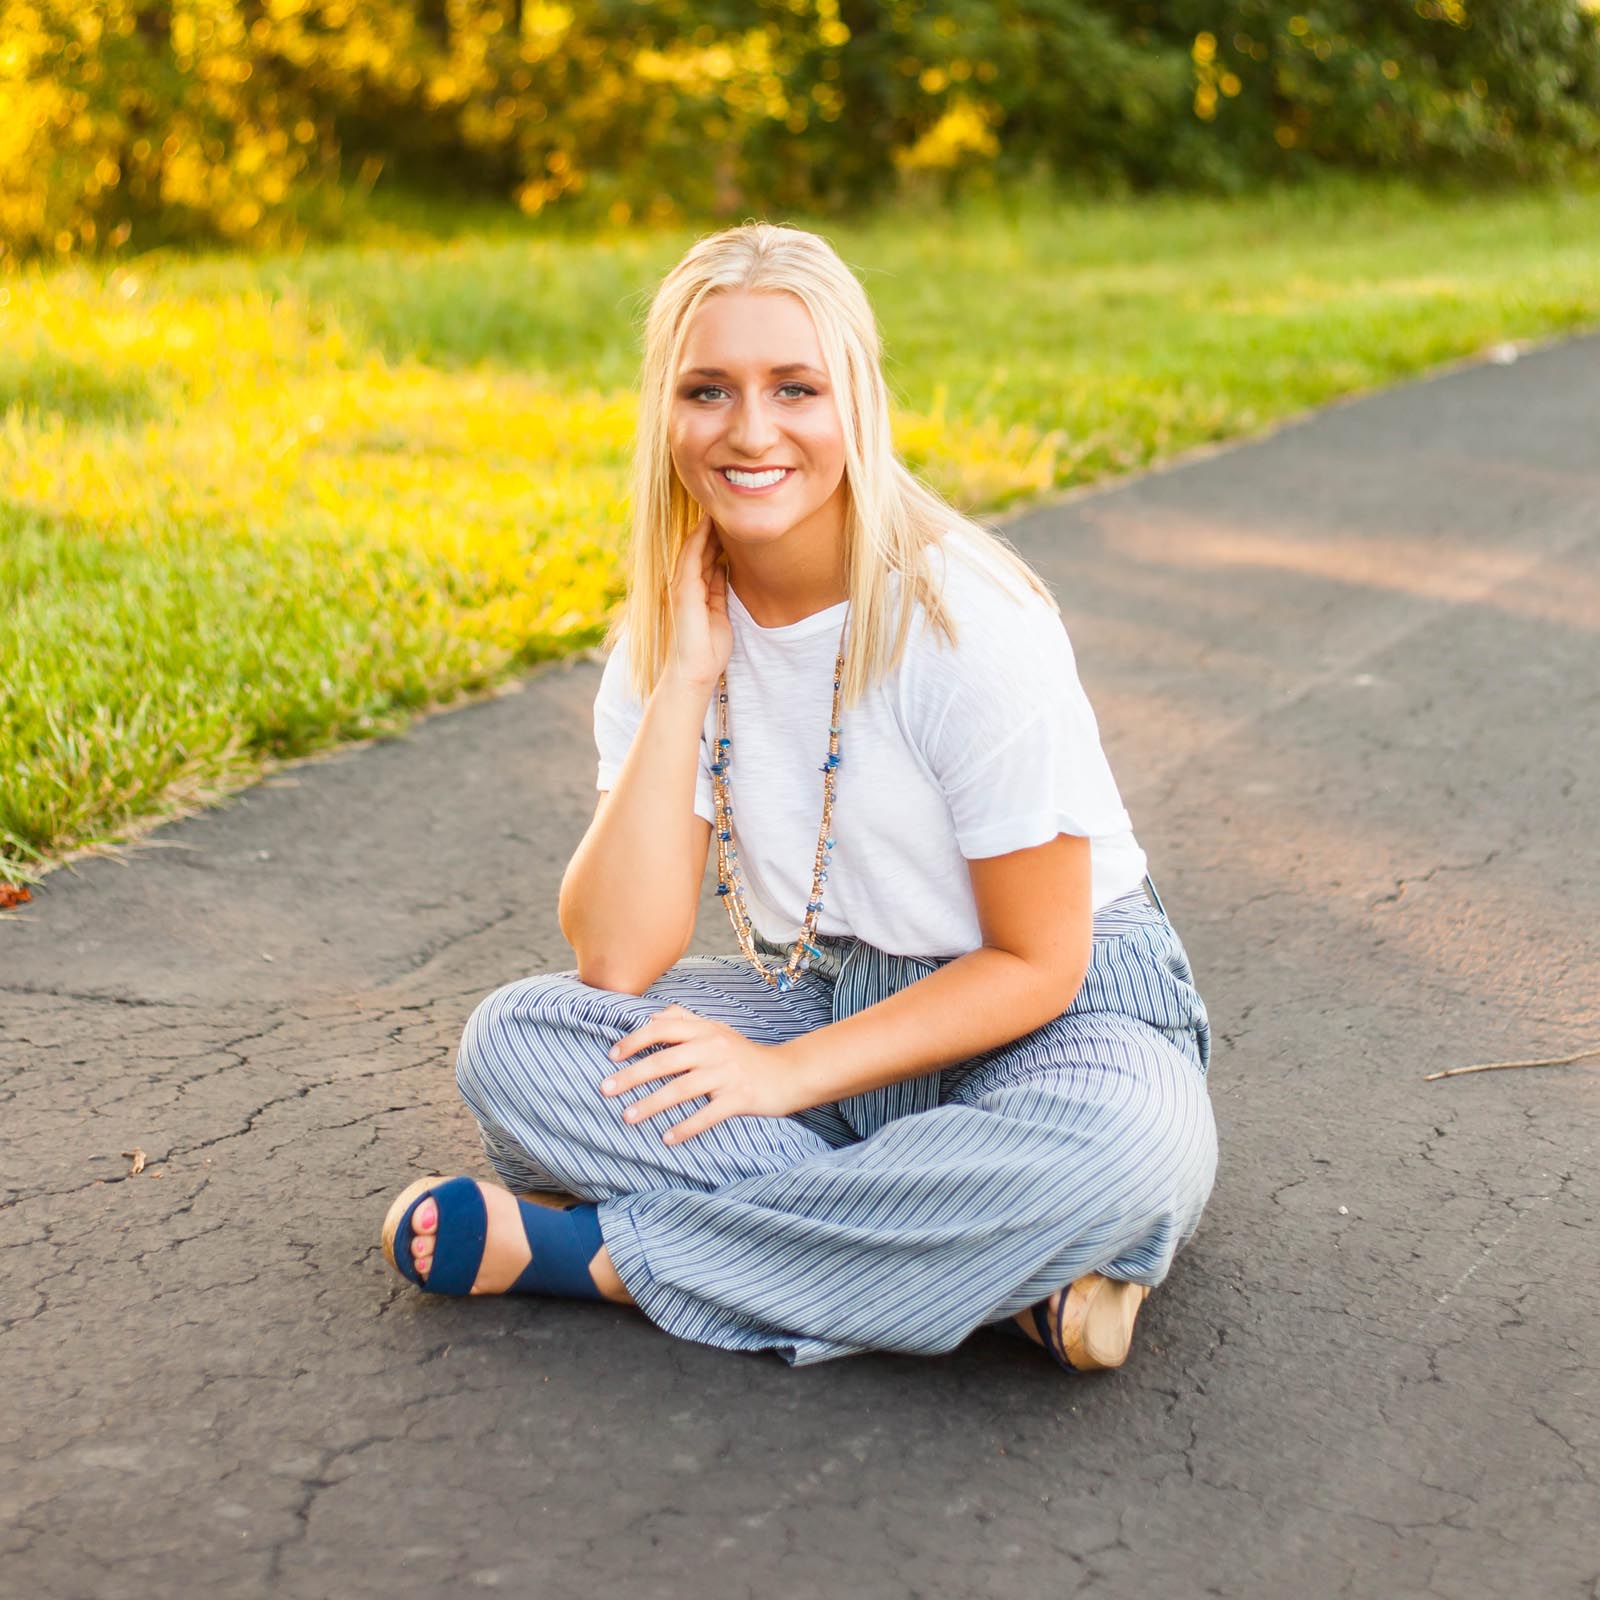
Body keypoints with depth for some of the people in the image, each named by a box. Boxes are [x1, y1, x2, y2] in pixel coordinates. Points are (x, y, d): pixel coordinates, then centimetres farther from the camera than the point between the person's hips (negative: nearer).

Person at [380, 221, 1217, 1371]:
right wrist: (685, 679, -20)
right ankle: (1010, 1282, -23)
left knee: (1118, 1147, -39)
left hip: (1059, 1009, -4)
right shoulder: (670, 628, -5)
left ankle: (601, 1252, -24)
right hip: (822, 997, 4)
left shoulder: (970, 623, -20)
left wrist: (791, 1072, -19)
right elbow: (618, 958, -16)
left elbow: (1037, 963, -14)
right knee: (511, 1042, -18)